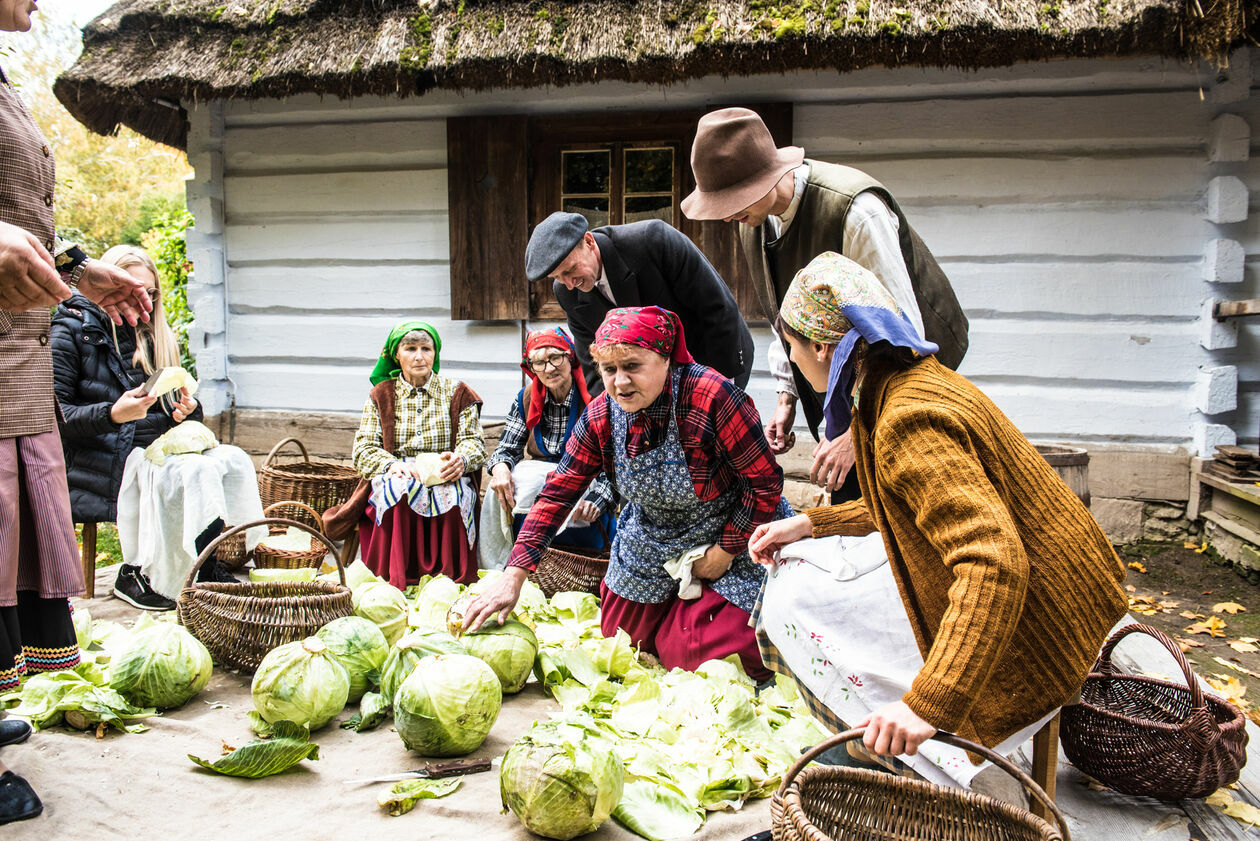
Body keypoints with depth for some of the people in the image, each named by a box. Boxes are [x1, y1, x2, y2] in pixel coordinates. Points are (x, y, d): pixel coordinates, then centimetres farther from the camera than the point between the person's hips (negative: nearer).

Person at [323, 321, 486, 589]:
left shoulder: (456, 392, 12)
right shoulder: (381, 395, 12)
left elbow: (474, 441, 5)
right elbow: (363, 449, 4)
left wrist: (461, 459, -19)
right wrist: (391, 464, -18)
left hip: (446, 478, 0)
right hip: (396, 476, 0)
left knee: (450, 498, -36)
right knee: (402, 491, -36)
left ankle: (449, 579, -26)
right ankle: (396, 582, -31)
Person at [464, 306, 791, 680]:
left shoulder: (713, 396, -31)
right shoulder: (601, 415, -15)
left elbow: (766, 483, -22)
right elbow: (557, 493, -9)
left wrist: (724, 552, -16)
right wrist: (513, 577, -15)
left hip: (733, 534, -5)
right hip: (650, 543, 6)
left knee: (694, 656, -6)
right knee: (620, 636, 15)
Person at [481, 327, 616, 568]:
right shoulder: (526, 399, 4)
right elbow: (507, 448, 6)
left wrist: (597, 499, -30)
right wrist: (500, 467, -19)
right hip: (540, 480, 4)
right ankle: (495, 574, -7)